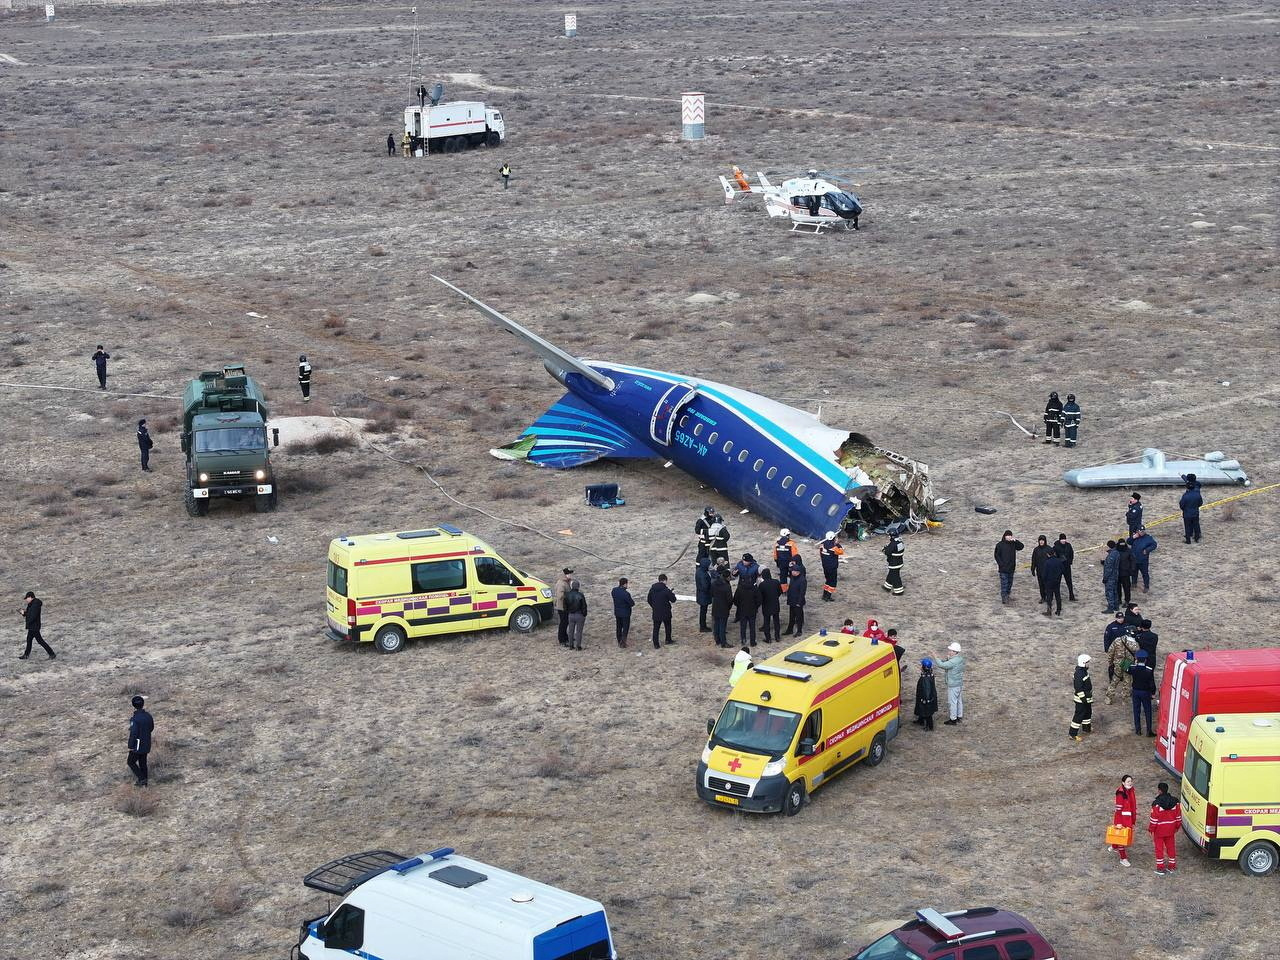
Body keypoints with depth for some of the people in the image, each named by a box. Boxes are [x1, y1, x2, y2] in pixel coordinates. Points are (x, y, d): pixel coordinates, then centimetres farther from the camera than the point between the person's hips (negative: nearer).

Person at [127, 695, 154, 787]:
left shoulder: (135, 719, -25)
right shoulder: (148, 715, -3)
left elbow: (133, 734, -25)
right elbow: (151, 727, 12)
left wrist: (130, 746, -16)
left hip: (137, 745, -7)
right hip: (146, 744, 7)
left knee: (131, 762, 12)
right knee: (143, 762, 19)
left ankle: (141, 779, 4)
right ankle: (144, 782, 27)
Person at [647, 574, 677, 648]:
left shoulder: (652, 589, -2)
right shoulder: (666, 590, -17)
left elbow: (649, 600, 8)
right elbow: (673, 600, -11)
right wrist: (673, 594, 8)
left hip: (656, 612, 3)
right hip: (666, 613, -3)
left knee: (656, 628, 8)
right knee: (668, 626, 21)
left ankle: (656, 644, 6)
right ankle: (668, 640, 34)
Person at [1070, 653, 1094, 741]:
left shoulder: (1084, 671, 5)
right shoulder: (1079, 674, -28)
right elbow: (1079, 688, -27)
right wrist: (1083, 699, -23)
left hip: (1087, 698, 10)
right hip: (1081, 699, -10)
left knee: (1088, 712, 25)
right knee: (1079, 715, -4)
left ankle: (1086, 728, 45)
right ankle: (1073, 734, 1)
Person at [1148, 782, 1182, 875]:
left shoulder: (1157, 804, -22)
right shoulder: (1174, 802, -6)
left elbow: (1153, 818, -17)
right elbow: (1178, 816, 3)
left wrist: (1150, 830, -7)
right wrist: (1177, 826, 17)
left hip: (1159, 830, -5)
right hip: (1170, 829, 5)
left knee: (1159, 848, 8)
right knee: (1170, 847, 18)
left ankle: (1160, 868, 14)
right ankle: (1172, 866, 27)